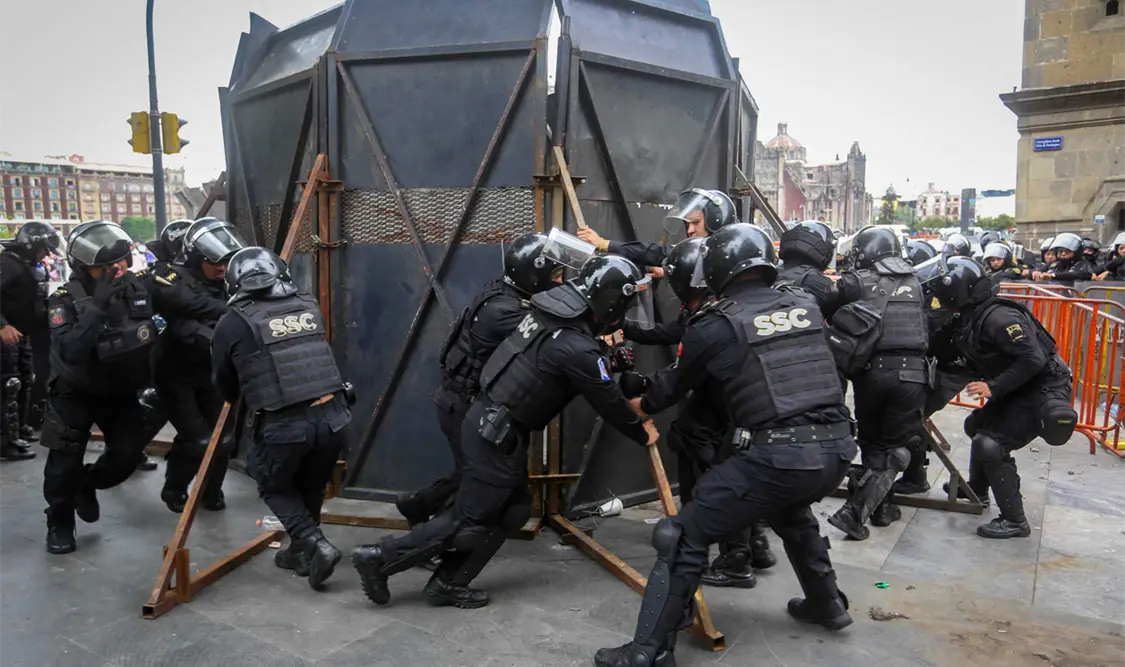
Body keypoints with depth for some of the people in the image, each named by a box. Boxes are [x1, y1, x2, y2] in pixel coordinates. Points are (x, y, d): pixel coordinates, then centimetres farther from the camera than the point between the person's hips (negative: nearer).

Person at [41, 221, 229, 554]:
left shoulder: (142, 284, -18)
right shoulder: (65, 300, -25)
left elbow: (191, 306, -12)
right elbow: (70, 353, -40)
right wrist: (98, 306, -45)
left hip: (123, 392, 3)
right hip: (76, 394, -3)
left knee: (128, 454, 3)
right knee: (66, 462, -2)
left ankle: (87, 485, 36)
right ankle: (59, 522, 25)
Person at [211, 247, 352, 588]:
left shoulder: (233, 323, 3)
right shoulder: (309, 307, 11)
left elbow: (225, 387, 13)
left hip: (284, 425, -3)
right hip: (333, 416, 4)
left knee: (274, 487, 23)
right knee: (311, 486, 27)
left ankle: (316, 545, 8)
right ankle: (301, 552, 38)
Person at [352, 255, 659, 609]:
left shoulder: (554, 309, 2)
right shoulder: (577, 350, -22)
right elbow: (609, 403, -8)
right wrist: (641, 434, 8)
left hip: (489, 422, 9)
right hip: (497, 434, -9)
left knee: (513, 511, 16)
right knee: (470, 519, 4)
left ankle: (448, 584, 22)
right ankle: (379, 557, 12)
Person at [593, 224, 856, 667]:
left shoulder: (715, 327, 0)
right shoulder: (806, 305, 12)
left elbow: (676, 383, 15)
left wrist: (643, 406, 36)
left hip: (777, 456, -6)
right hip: (836, 449, 7)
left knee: (686, 535, 5)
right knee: (789, 512, 37)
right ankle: (827, 604, 51)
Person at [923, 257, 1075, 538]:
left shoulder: (998, 317, -26)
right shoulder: (970, 320, 5)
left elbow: (1033, 359, -31)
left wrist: (994, 387, -29)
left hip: (1043, 390, -11)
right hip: (1018, 389, 11)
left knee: (992, 445, -17)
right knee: (978, 426, 24)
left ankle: (1014, 521, -5)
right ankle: (977, 488, 45)